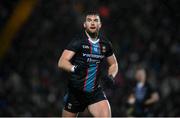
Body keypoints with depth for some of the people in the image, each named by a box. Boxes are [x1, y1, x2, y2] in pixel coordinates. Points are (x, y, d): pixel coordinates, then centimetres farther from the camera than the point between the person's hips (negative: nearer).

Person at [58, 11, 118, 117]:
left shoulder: (105, 44, 3)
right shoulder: (78, 42, -11)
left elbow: (113, 64, 19)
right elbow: (62, 62, -20)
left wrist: (111, 76, -2)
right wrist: (74, 68, -40)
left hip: (95, 91, 3)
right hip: (76, 91, -2)